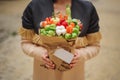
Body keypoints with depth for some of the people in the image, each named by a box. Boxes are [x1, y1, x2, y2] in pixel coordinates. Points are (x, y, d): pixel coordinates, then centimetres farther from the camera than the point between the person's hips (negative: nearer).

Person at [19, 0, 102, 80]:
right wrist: (38, 52, -22)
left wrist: (82, 54, -21)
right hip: (44, 72, 0)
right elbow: (26, 42, -2)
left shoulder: (88, 7, -9)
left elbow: (94, 45, 0)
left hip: (74, 73, 1)